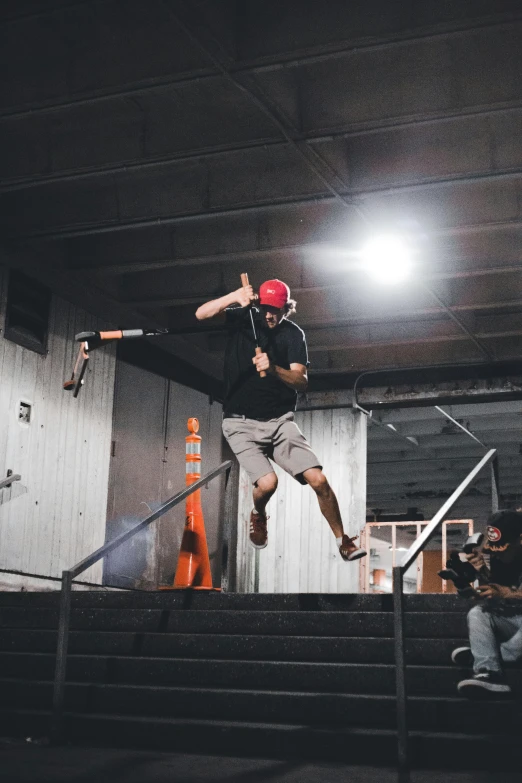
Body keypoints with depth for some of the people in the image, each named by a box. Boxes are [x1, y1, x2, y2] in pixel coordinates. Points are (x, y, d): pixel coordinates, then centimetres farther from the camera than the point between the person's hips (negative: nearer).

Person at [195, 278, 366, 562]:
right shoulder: (243, 317, -1)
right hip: (240, 423, -1)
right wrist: (234, 297, -33)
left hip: (280, 421, 2)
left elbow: (302, 381, -11)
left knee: (318, 480, -11)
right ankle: (258, 515, 16)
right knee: (267, 483, -21)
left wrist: (273, 369, -30)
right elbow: (201, 314, -17)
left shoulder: (293, 334, 0)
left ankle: (343, 541, 9)